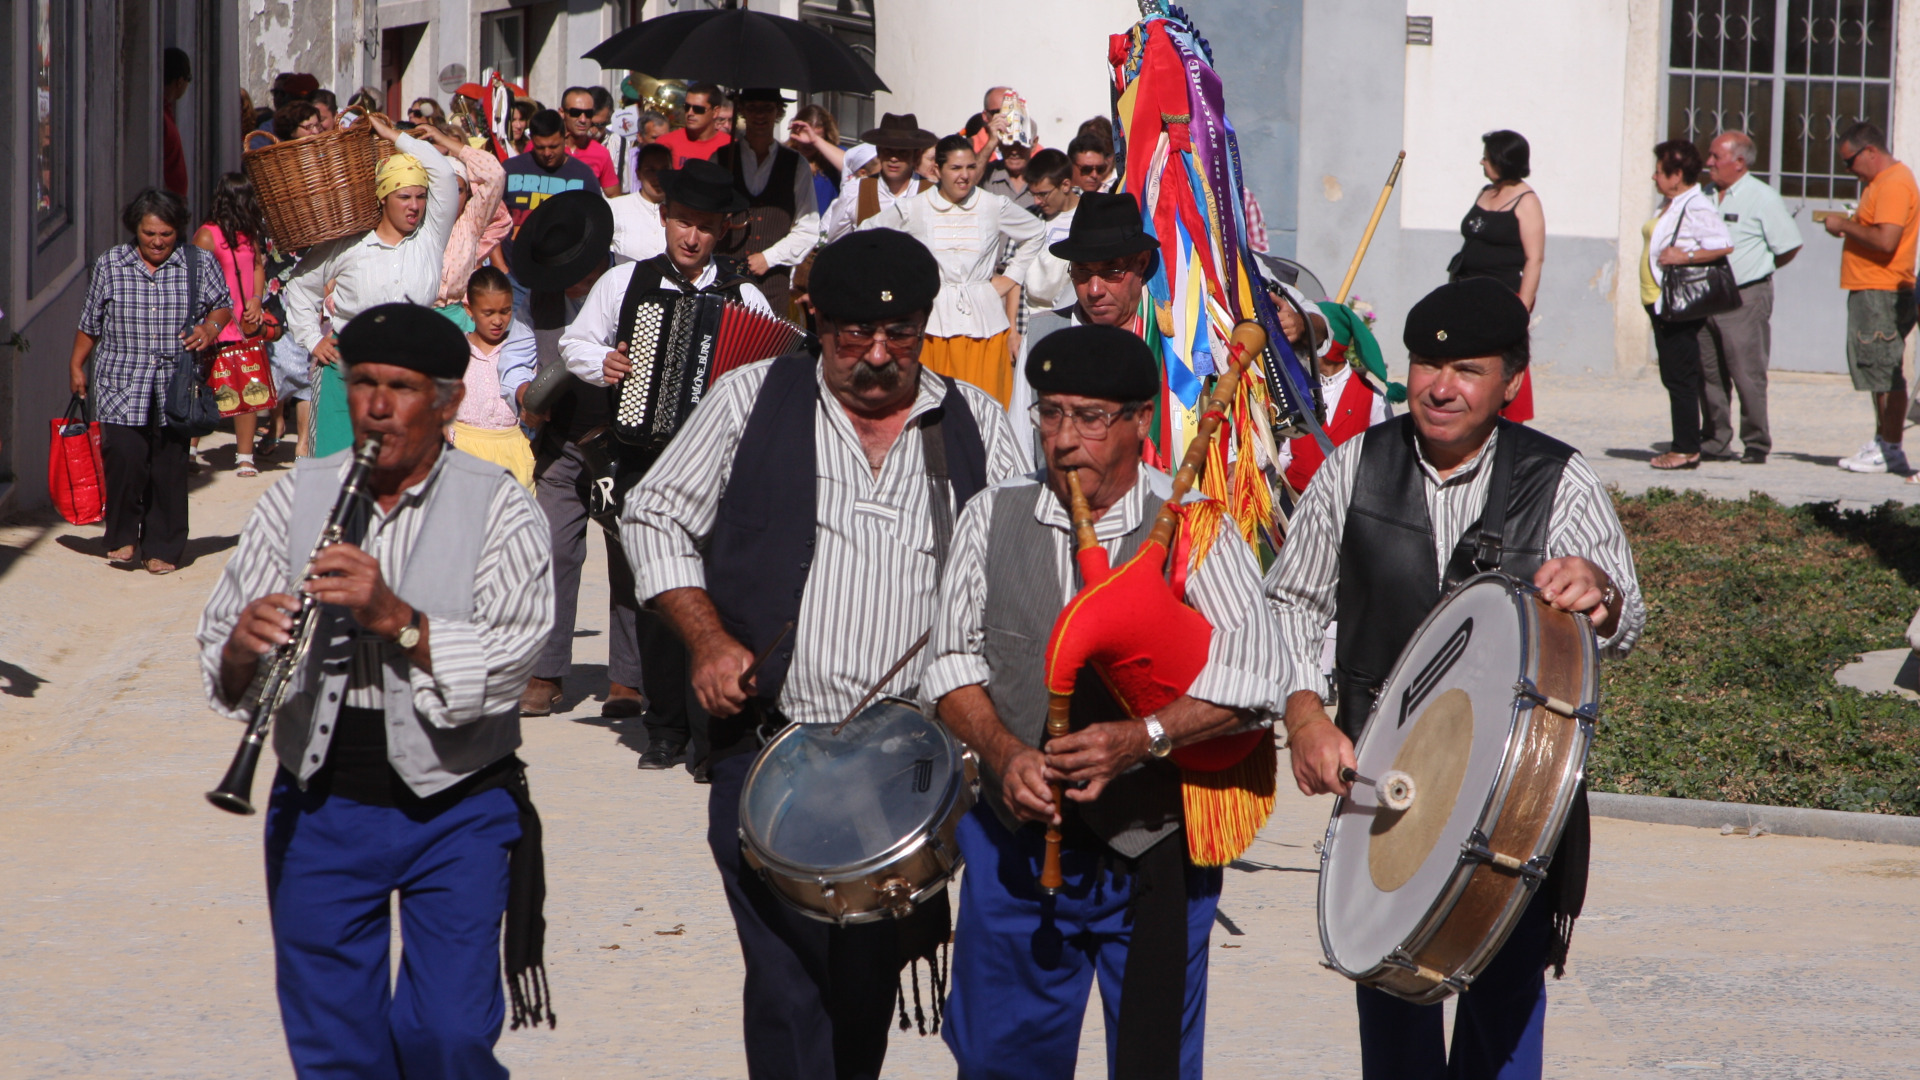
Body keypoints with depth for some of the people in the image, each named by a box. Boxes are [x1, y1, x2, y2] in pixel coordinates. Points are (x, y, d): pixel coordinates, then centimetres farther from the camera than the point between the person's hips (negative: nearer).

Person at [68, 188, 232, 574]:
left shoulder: (198, 263, 4)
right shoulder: (109, 264, 5)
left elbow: (223, 305, 15)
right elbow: (90, 322, 13)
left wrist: (210, 328, -5)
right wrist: (76, 366, 14)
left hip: (176, 386, 0)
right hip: (122, 386, 0)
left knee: (169, 464, -1)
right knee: (124, 456, -13)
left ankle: (163, 548, 11)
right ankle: (122, 536, 8)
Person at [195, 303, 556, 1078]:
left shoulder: (497, 507, -2)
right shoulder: (296, 499, 6)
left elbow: (505, 665, -14)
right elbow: (217, 655, 2)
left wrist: (398, 619, -27)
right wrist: (244, 650, -21)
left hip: (456, 810, -3)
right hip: (321, 807, 3)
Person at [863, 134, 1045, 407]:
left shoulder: (995, 207, 6)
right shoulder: (912, 209, 3)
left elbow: (1036, 234, 21)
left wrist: (1011, 277, 14)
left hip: (984, 323, 1)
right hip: (932, 322, -1)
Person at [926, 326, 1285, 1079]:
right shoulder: (992, 517, 4)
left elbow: (1253, 670, -11)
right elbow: (954, 659, 4)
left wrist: (1143, 738, -23)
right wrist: (1004, 752, -13)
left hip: (1153, 844, -2)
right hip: (1017, 838, 2)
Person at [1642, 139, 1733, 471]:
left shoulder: (1696, 207, -14)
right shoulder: (1670, 205, 16)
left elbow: (1724, 245, -22)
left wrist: (1685, 257, -23)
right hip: (1660, 303, 10)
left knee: (1680, 378, -7)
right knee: (1673, 378, 12)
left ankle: (1687, 449, -4)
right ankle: (1683, 446, 16)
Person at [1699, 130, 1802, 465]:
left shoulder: (1762, 198, -6)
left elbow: (1790, 247, -4)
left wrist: (1758, 267, 6)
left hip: (1745, 299, -6)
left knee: (1748, 374, -7)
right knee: (1709, 374, 8)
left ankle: (1756, 445, 0)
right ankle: (1715, 441, 16)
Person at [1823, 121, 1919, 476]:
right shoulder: (1880, 181, 19)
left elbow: (1885, 240, -25)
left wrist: (1844, 225, -13)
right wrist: (1847, 226, 8)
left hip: (1883, 294, -11)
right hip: (1868, 290, 11)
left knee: (1885, 371, -8)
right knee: (1878, 370, 14)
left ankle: (1891, 451, -7)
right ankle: (1882, 443, 19)